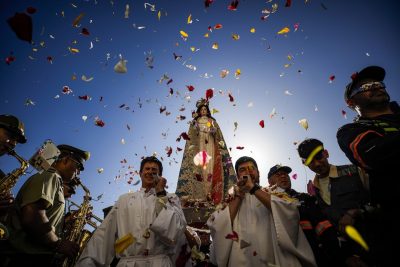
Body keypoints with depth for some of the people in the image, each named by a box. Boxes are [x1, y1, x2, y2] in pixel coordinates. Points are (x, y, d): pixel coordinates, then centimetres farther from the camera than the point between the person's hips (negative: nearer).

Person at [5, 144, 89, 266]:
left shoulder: (54, 181, 19)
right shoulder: (51, 176, -12)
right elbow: (32, 216, -27)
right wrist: (58, 244, -17)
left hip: (37, 255, 10)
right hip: (31, 257, -10)